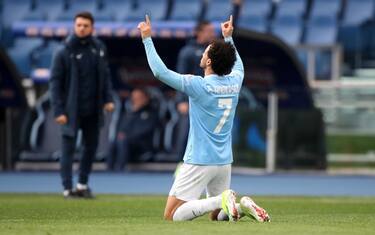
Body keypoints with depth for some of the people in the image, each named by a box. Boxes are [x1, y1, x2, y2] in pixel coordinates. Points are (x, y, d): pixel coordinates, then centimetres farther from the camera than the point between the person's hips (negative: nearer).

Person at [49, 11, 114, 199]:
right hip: (72, 111, -5)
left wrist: (107, 99, 1)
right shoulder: (63, 53, -10)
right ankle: (68, 188, 5)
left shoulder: (98, 48, 4)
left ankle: (83, 184, 24)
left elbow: (105, 75, 12)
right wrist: (58, 110, -14)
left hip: (93, 110, 5)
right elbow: (55, 82, -9)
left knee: (91, 146, 10)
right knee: (68, 148, -1)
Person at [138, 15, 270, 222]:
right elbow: (238, 65, 28)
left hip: (199, 163, -7)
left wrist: (147, 39, -7)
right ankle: (242, 206, -9)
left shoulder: (198, 86, -16)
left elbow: (160, 71, -14)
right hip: (224, 162, 7)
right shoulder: (234, 82, 2)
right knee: (217, 215, 21)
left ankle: (222, 200, -21)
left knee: (172, 215, -6)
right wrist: (228, 38, 37)